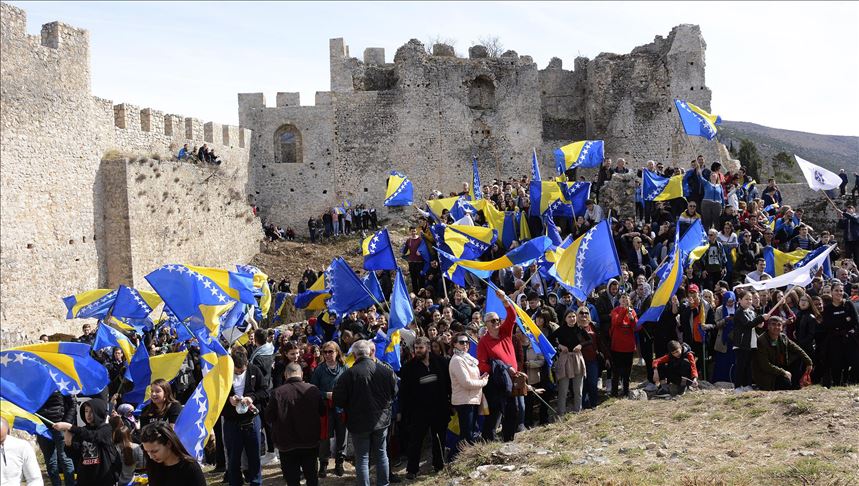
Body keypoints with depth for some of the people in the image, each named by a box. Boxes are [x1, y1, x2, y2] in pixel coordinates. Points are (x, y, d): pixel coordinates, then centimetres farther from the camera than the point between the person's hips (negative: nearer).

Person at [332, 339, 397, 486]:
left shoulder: (349, 374, -20)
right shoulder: (386, 370, -9)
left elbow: (338, 400, -15)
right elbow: (394, 393, 5)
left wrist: (351, 406, 5)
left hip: (359, 422, -3)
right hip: (382, 418, 4)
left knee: (362, 458, 7)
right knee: (381, 453, 19)